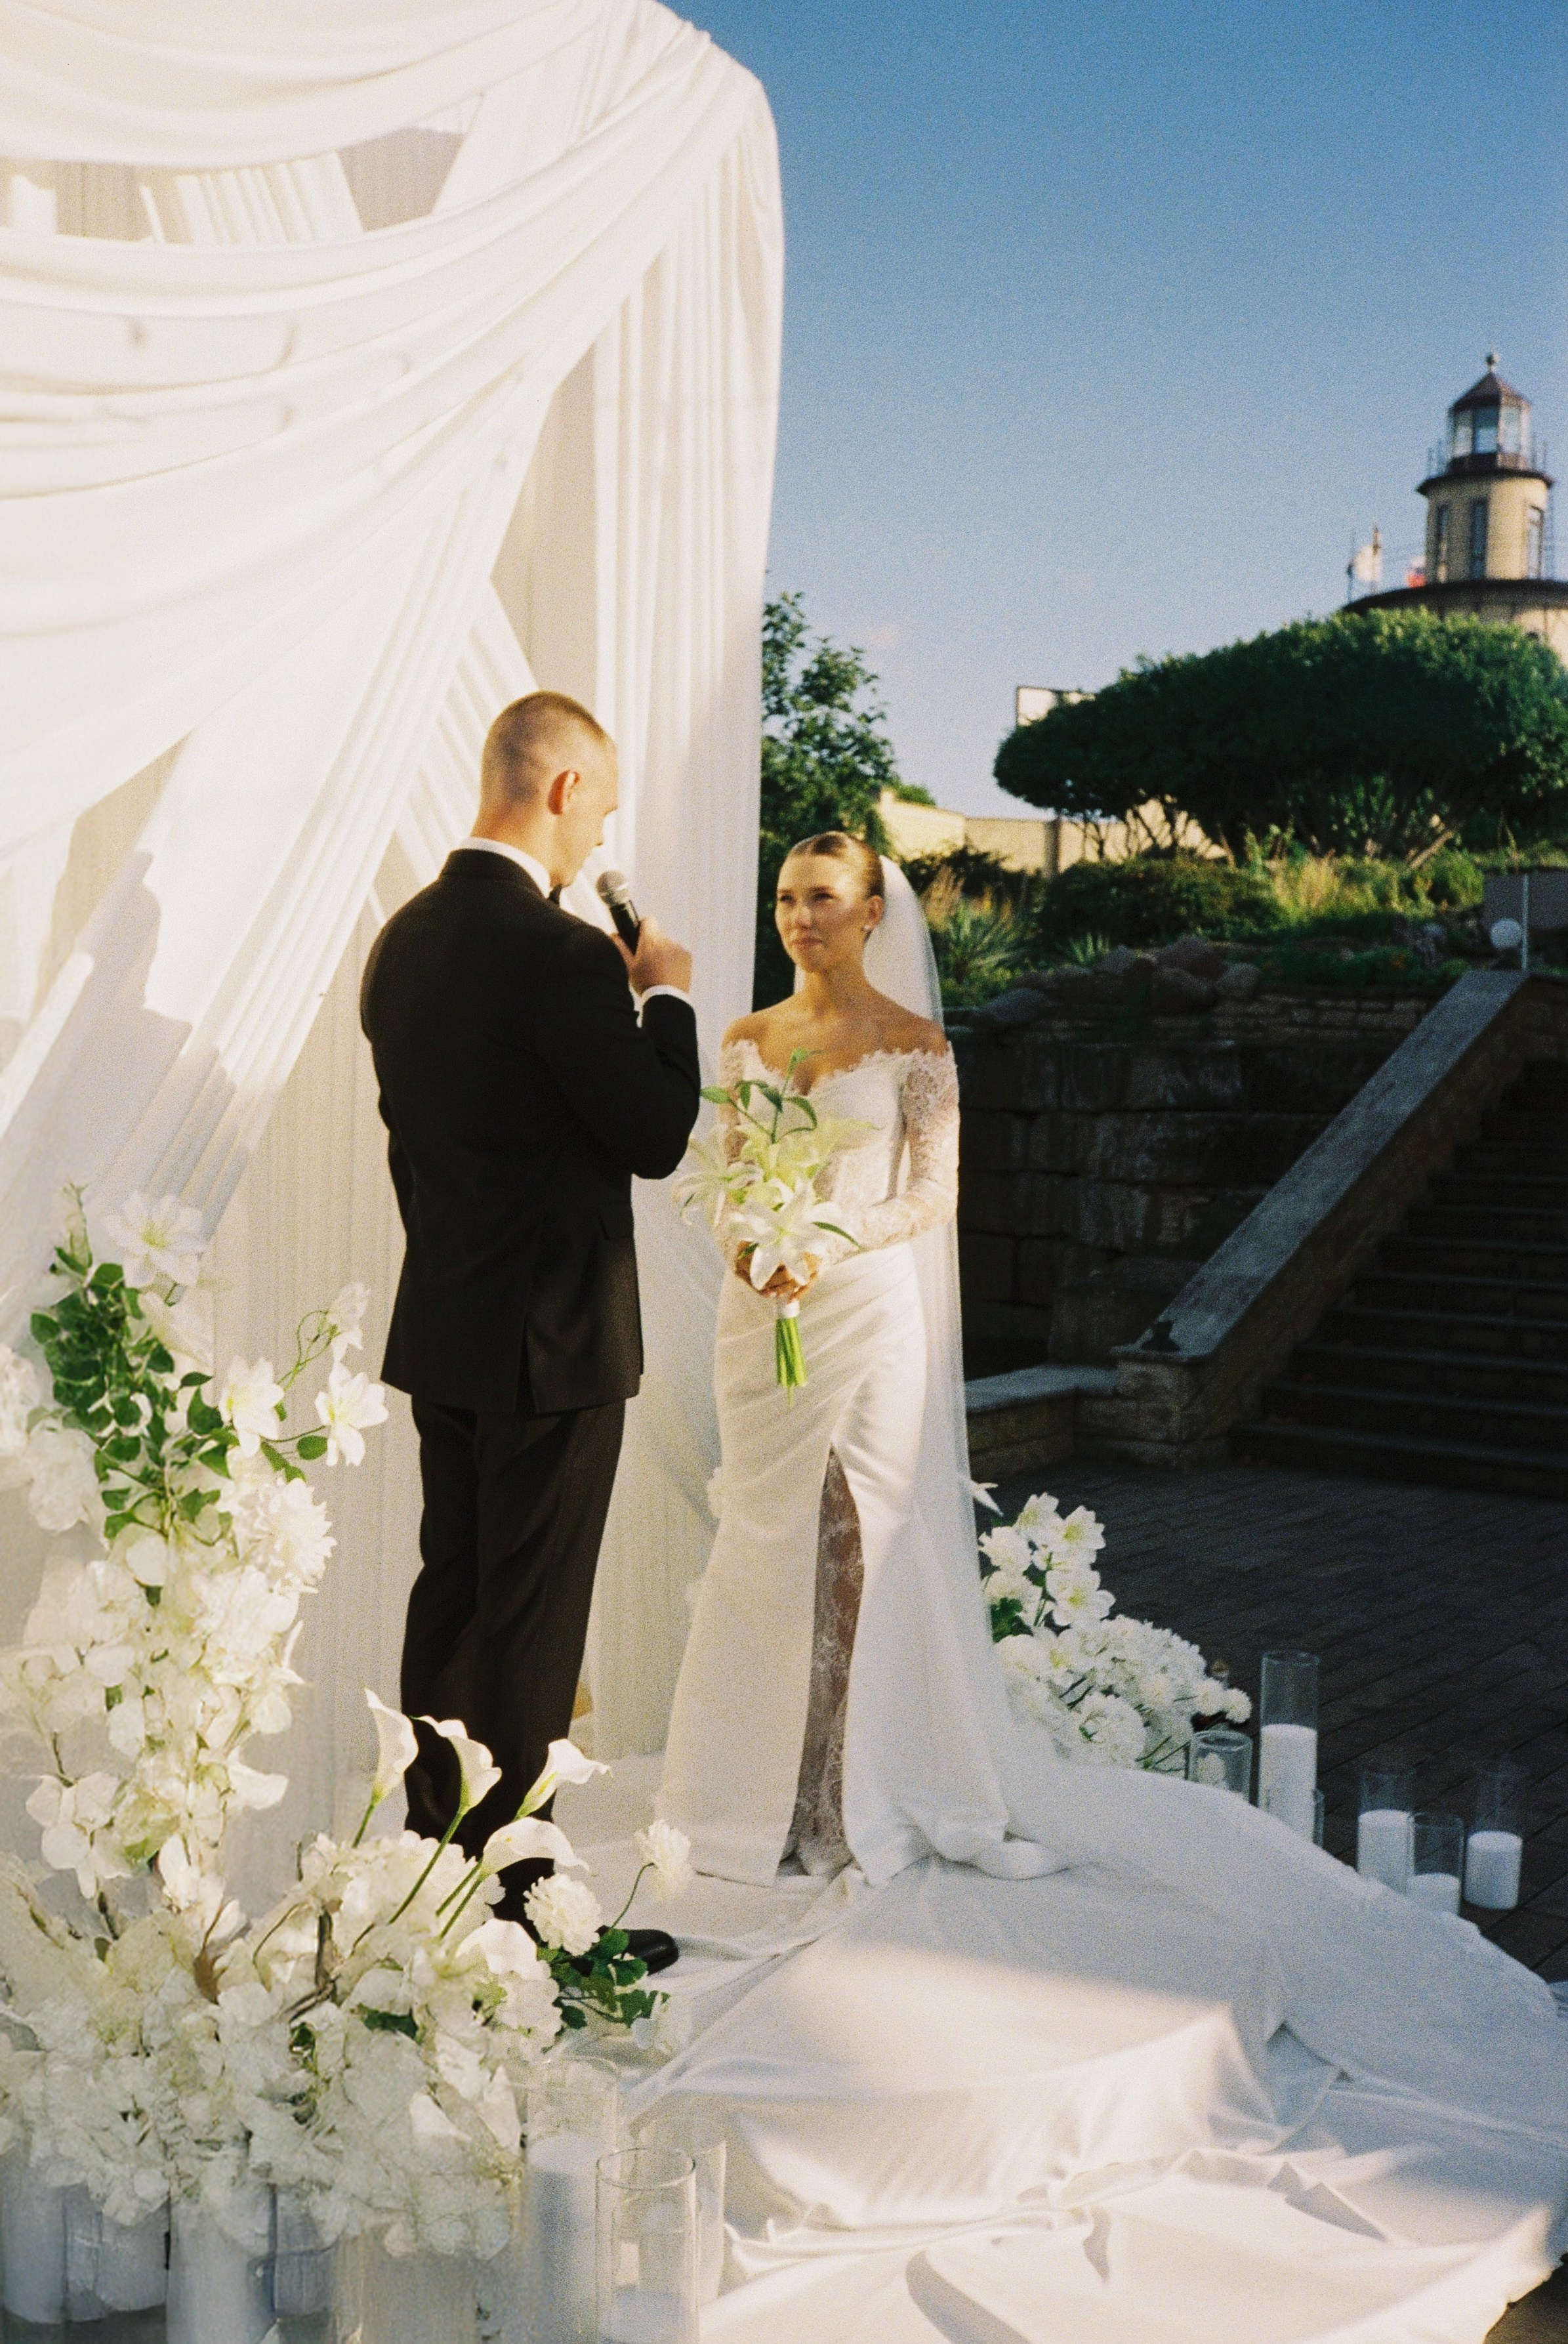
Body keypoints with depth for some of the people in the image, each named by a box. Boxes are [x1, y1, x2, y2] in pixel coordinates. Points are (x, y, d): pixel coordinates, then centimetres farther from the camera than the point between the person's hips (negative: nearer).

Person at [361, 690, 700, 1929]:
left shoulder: (404, 938, 6)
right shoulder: (561, 954, -20)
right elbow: (657, 1138, -14)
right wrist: (666, 995, -1)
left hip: (437, 1329, 8)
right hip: (554, 1340, -8)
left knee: (448, 1595, 18)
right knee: (531, 1626, 2)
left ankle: (426, 1855, 30)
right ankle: (505, 1895, 12)